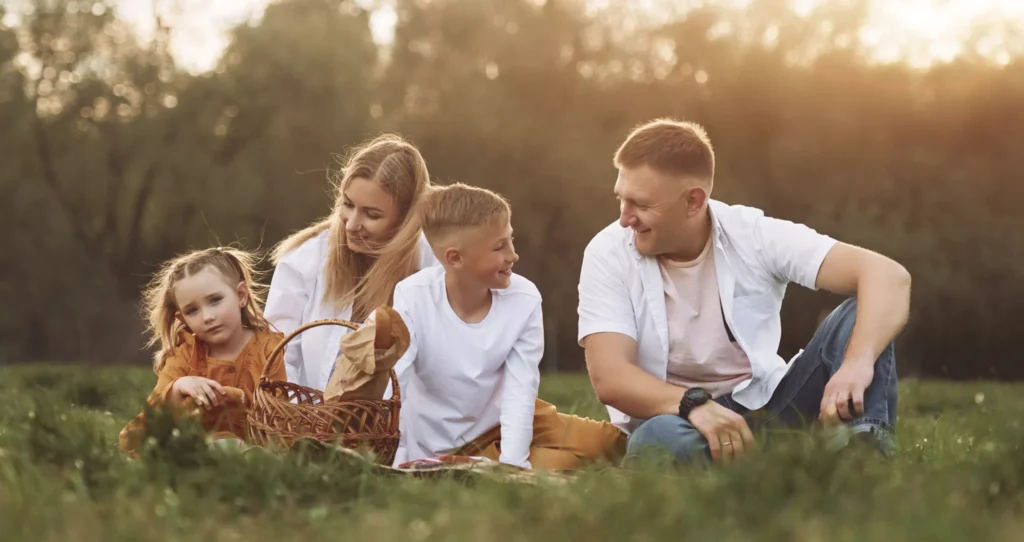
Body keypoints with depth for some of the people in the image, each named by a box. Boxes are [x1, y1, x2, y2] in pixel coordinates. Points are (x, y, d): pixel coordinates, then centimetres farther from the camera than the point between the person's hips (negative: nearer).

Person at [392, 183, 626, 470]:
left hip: (495, 424, 4)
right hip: (431, 451, -3)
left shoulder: (523, 299, -15)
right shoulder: (412, 298, -23)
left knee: (606, 443, -7)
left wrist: (512, 466, -28)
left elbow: (519, 392, -16)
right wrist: (398, 465, -32)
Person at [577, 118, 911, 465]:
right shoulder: (608, 254, -9)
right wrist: (694, 405, -40)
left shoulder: (754, 235, -9)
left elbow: (888, 276, -19)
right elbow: (609, 377, -20)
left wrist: (857, 364, -39)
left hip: (765, 407, 2)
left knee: (862, 314, -18)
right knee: (659, 438, -39)